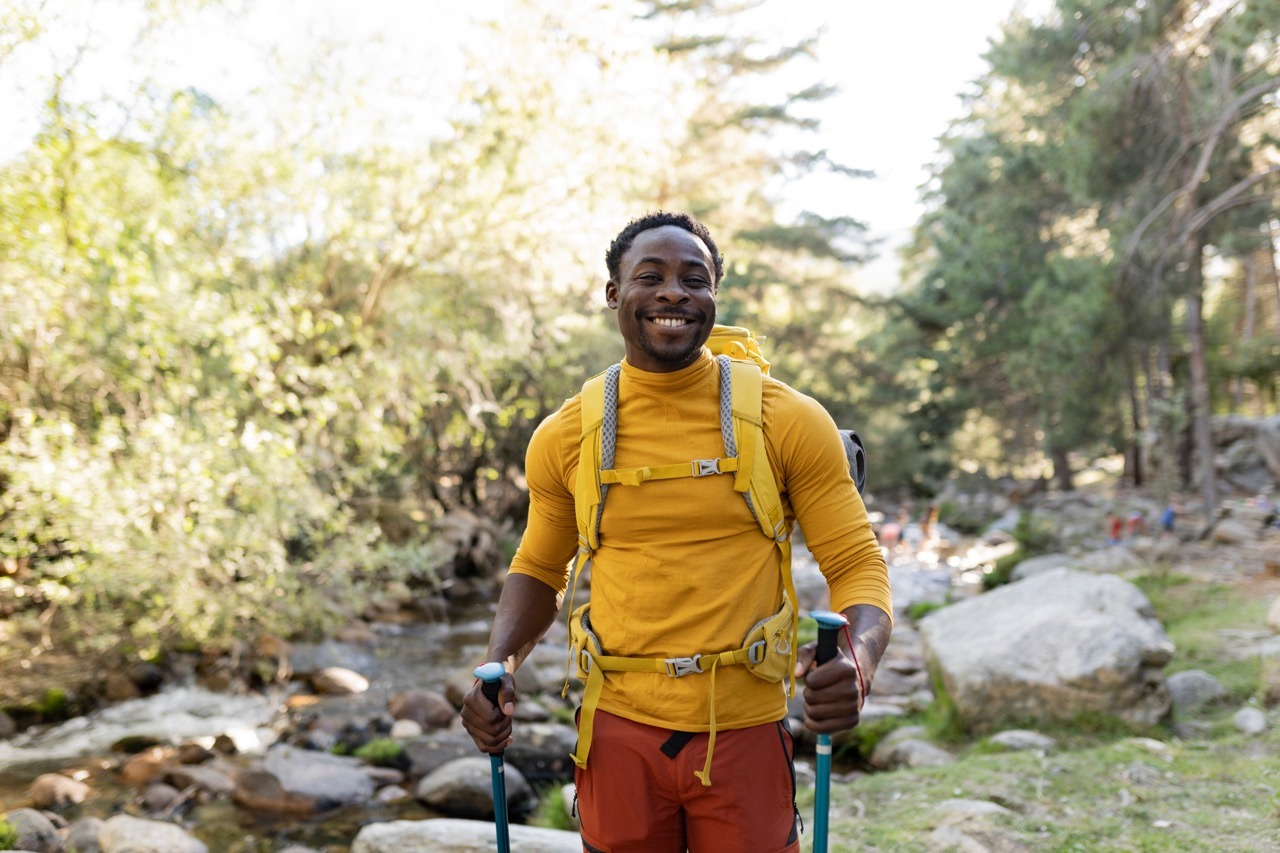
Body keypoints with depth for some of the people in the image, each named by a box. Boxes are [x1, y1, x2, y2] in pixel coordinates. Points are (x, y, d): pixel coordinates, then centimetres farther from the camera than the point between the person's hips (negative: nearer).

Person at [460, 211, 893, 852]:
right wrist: (499, 662, -2)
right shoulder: (565, 437, 1)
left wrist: (857, 661, -23)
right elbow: (538, 569, 15)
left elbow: (857, 565, -2)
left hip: (745, 737, -1)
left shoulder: (789, 422, -5)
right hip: (618, 735, 2)